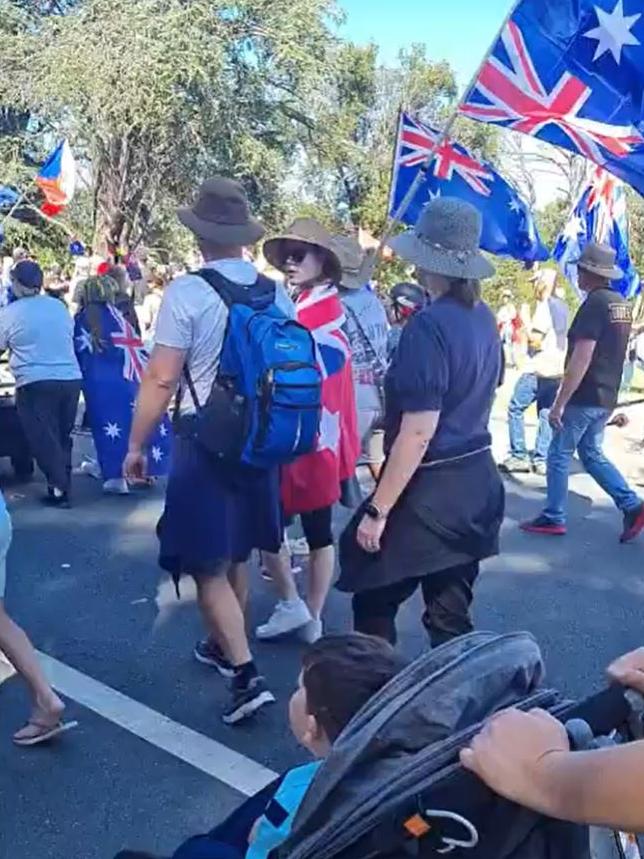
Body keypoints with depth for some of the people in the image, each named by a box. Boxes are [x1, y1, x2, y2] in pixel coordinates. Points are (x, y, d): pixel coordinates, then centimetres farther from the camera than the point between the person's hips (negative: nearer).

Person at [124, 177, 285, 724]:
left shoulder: (187, 292, -15)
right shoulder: (277, 294, 1)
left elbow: (161, 379, -16)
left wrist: (136, 445, -5)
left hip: (206, 438, -6)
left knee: (208, 564, 2)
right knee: (236, 553, 21)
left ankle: (247, 675, -3)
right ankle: (223, 645, 38)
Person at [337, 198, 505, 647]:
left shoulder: (429, 326, -20)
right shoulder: (485, 319, 6)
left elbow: (419, 433, -23)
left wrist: (377, 510, -18)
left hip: (429, 489, -8)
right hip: (475, 481, 8)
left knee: (374, 603, 10)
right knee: (451, 612, 17)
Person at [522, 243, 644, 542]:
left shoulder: (594, 304, -18)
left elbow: (581, 359, -23)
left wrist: (559, 403, -21)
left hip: (584, 397, -9)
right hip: (606, 397, 9)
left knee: (559, 456, 3)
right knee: (592, 455, 18)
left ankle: (553, 518, 11)